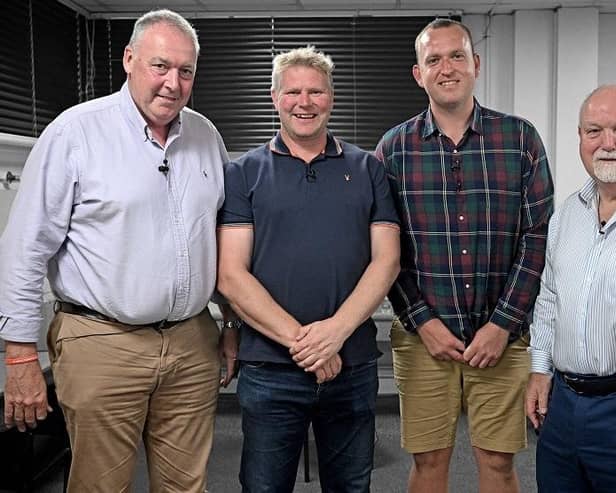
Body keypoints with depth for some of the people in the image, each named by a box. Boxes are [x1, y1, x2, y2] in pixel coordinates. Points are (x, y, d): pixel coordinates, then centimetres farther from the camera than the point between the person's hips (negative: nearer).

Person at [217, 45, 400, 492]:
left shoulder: (368, 170, 7)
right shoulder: (244, 174, 2)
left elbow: (386, 260, 0)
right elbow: (231, 276, -5)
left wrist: (337, 329, -15)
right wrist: (298, 340, -15)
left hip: (354, 366, 2)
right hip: (269, 369, -1)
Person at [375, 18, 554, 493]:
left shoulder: (520, 138, 1)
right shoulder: (393, 148, 2)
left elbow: (538, 236, -2)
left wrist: (502, 324, -8)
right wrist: (423, 321, -7)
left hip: (501, 335, 0)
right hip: (422, 335, 0)